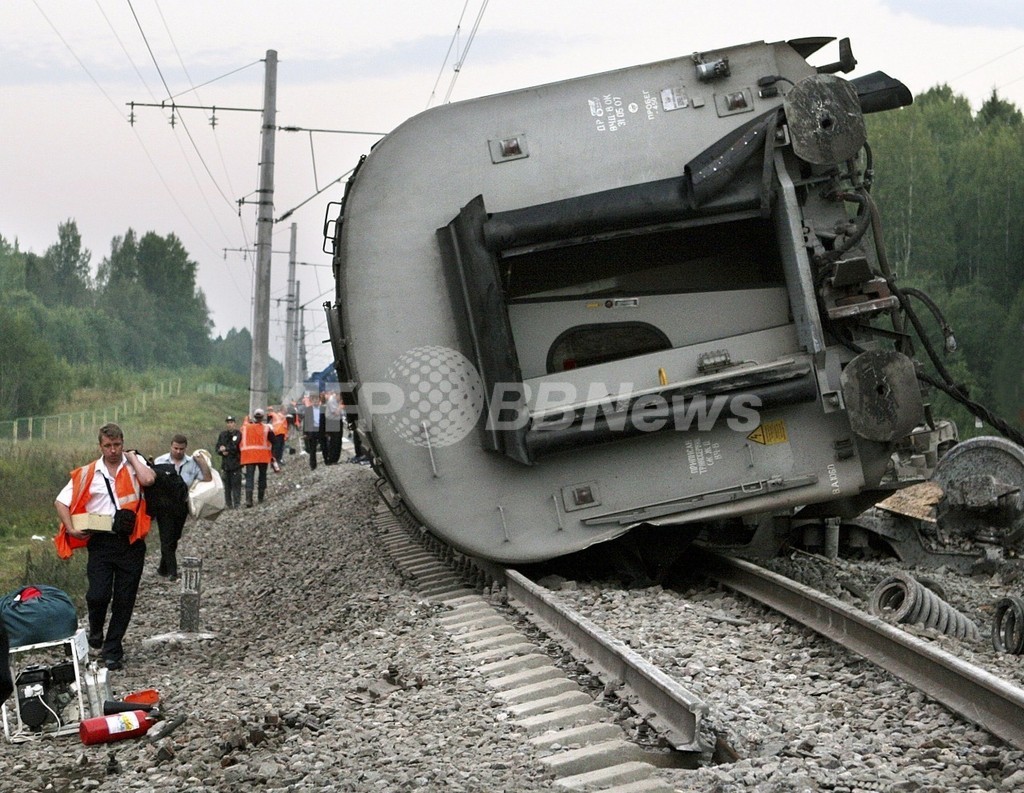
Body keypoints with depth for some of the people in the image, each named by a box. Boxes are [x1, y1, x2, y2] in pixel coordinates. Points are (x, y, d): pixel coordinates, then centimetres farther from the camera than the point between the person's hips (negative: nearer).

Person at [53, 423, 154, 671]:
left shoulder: (135, 465, 4)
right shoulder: (87, 474, 6)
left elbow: (148, 479, -19)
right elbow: (61, 501, 9)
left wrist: (132, 457, -6)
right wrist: (71, 529, -3)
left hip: (130, 541, 0)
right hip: (100, 541, 0)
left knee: (124, 599, 4)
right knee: (98, 595, -11)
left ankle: (112, 650, 17)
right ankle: (96, 631, 21)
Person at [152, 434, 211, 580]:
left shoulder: (192, 463, 2)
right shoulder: (160, 462, -3)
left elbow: (207, 478, -1)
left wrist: (202, 461, -7)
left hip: (181, 506, 4)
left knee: (174, 538, 13)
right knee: (167, 539, -6)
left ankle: (163, 569, 26)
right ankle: (172, 572, -6)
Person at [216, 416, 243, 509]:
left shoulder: (238, 434, -2)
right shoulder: (222, 434, 13)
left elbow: (236, 447, -11)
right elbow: (218, 448, 12)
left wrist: (226, 449, -6)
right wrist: (222, 452, -8)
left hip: (236, 463, -4)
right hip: (225, 463, 4)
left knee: (236, 484, -7)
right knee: (227, 485, 5)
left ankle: (237, 503, -5)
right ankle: (229, 504, 10)